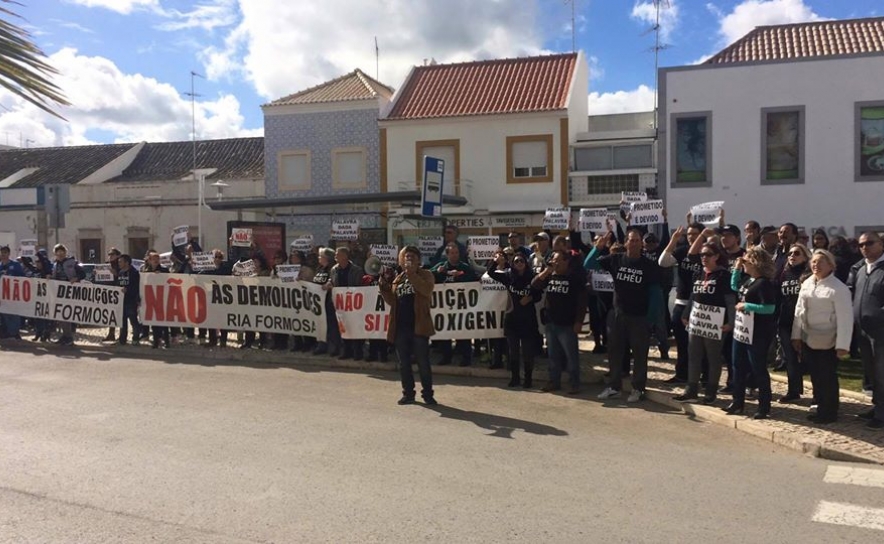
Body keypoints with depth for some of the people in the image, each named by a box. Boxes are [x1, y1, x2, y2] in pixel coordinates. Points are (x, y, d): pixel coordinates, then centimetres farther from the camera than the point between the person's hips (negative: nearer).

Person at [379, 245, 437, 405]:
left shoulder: (425, 275, 3)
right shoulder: (398, 278, 17)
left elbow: (427, 290, -18)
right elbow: (391, 301, 14)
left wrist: (411, 274, -20)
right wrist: (383, 286, -1)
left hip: (418, 326, -5)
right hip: (400, 327, 5)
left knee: (423, 362, 0)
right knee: (404, 363, 10)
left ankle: (427, 394, 10)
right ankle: (408, 393, 20)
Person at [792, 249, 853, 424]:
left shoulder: (839, 288, -15)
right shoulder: (806, 284, 5)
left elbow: (845, 317, -17)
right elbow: (799, 311, 9)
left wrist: (842, 345, -20)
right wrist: (796, 335, 9)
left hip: (828, 341, -6)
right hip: (808, 339, 6)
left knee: (827, 377, 4)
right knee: (815, 376, 14)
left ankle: (829, 413, 17)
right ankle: (820, 409, 27)